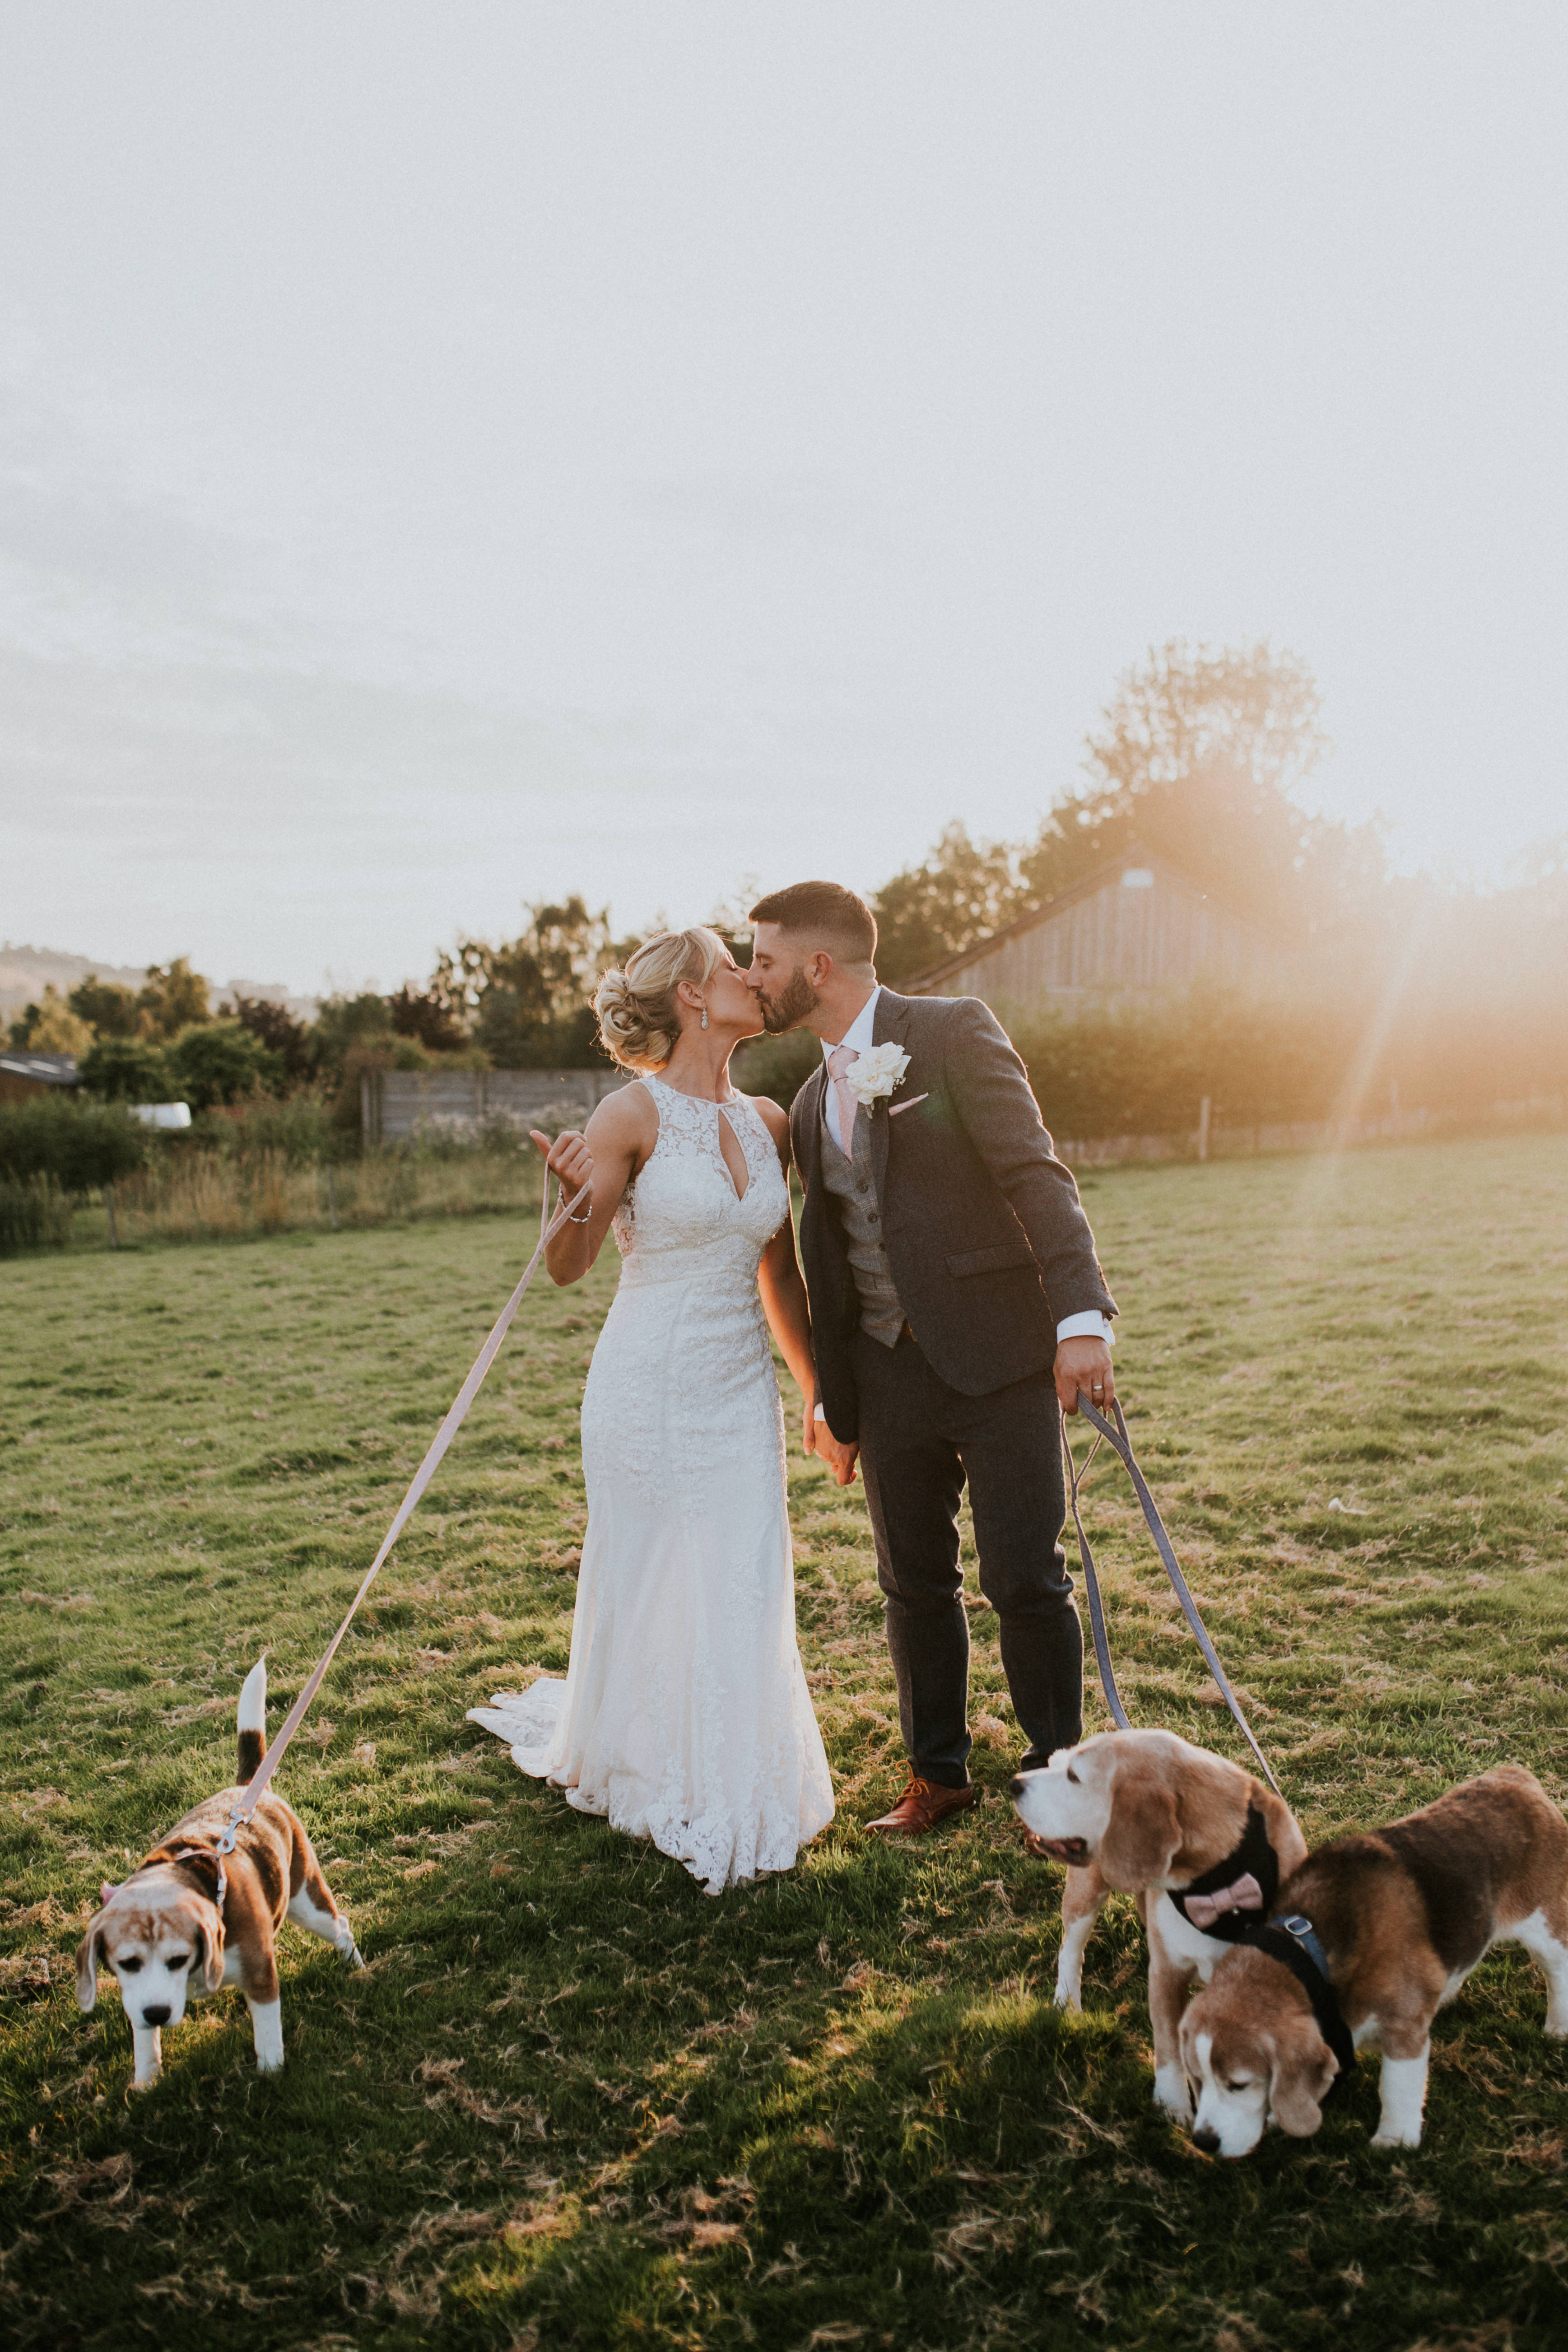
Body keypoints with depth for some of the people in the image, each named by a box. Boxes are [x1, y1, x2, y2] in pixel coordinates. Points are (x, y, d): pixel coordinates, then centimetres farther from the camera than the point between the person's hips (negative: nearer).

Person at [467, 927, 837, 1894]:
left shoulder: (769, 1124, 5)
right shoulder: (637, 1112, -12)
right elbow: (569, 1268, -12)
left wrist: (825, 1396, 18)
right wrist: (573, 1199, -34)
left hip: (743, 1390, 5)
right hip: (651, 1390, -5)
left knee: (744, 1599, 7)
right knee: (648, 1595, 9)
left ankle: (731, 1797, 28)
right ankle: (640, 1772, 36)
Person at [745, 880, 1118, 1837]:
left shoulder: (955, 1031, -5)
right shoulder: (813, 1101, 15)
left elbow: (1036, 1173, -14)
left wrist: (1082, 1315, -25)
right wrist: (835, 1404, 20)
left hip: (1000, 1361, -6)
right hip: (891, 1375, 6)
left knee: (1027, 1582, 0)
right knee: (915, 1586, 12)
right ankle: (939, 1775, 29)